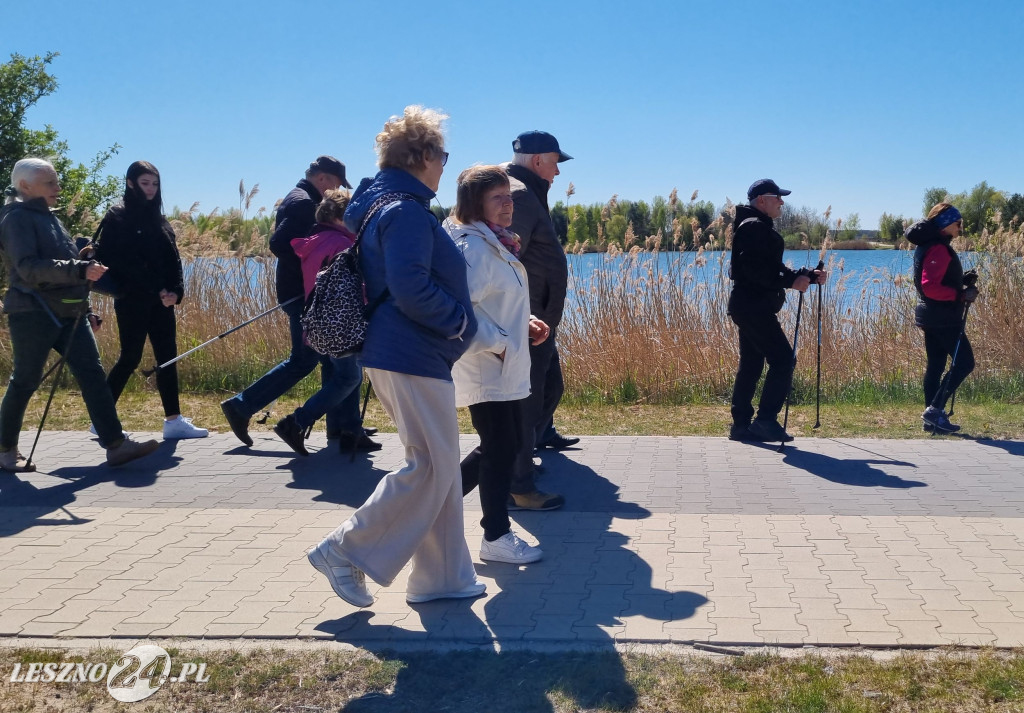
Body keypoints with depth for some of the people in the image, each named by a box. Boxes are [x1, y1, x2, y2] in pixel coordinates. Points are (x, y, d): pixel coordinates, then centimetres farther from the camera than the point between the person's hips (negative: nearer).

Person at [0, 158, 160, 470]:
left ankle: (116, 444, -7)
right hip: (33, 314, -8)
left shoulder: (47, 218, 21)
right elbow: (29, 268, -22)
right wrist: (80, 270, -31)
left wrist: (85, 310, 22)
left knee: (92, 374, -3)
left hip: (68, 314, 8)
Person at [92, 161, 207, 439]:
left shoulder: (157, 218, 16)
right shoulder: (117, 217, -4)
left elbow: (172, 259, 12)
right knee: (130, 359, -3)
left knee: (167, 358, 2)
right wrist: (156, 289, -15)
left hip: (160, 301, 6)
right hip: (132, 301, -6)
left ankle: (174, 421, 3)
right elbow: (119, 262, -12)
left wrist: (176, 290, -5)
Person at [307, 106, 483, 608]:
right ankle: (345, 552, 2)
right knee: (430, 468, -5)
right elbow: (411, 291, -24)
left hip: (401, 354, 11)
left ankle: (443, 576, 20)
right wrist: (460, 322, -10)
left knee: (440, 469, 13)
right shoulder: (406, 212, -16)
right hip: (412, 358, -11)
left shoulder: (383, 205, 16)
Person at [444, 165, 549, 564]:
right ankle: (496, 537, 12)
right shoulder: (474, 246, -17)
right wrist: (498, 343, -20)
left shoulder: (496, 244, 14)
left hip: (506, 368, 10)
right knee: (501, 449, -1)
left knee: (504, 445, 17)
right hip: (486, 369, -10)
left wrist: (526, 322, 9)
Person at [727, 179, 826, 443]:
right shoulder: (753, 226, -11)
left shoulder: (762, 228, 23)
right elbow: (755, 269, -23)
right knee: (783, 358, -11)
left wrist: (809, 276, 15)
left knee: (751, 365, 10)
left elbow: (773, 269, 23)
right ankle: (766, 419, -10)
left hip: (751, 306, 11)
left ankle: (741, 424, 13)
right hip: (753, 306, -11)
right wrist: (790, 282, -23)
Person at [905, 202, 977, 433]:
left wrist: (962, 282, 10)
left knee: (936, 364, 10)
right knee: (964, 362, -6)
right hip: (943, 317, -10)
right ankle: (935, 410, -8)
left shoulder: (929, 246, 15)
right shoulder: (939, 249, -18)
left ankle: (932, 418, 13)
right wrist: (962, 294, -22)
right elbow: (931, 287, -26)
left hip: (933, 316, 10)